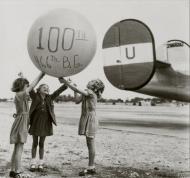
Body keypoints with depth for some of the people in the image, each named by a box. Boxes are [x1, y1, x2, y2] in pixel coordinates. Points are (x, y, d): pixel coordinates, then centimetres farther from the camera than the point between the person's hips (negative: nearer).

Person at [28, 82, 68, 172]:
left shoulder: (50, 98, -2)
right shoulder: (35, 97, -7)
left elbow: (59, 90, -6)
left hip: (45, 123, 1)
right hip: (35, 123, -1)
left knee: (41, 143, 11)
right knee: (35, 143, 10)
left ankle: (40, 163, 21)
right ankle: (33, 163, 22)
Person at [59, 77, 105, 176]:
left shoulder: (91, 92, -13)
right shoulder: (86, 93, 13)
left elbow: (77, 90, -23)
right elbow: (77, 101, 16)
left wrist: (65, 81, -17)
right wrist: (74, 90, 12)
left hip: (90, 120, -9)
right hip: (86, 119, 9)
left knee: (91, 144, -3)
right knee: (90, 144, 12)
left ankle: (90, 168, 3)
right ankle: (92, 167, 19)